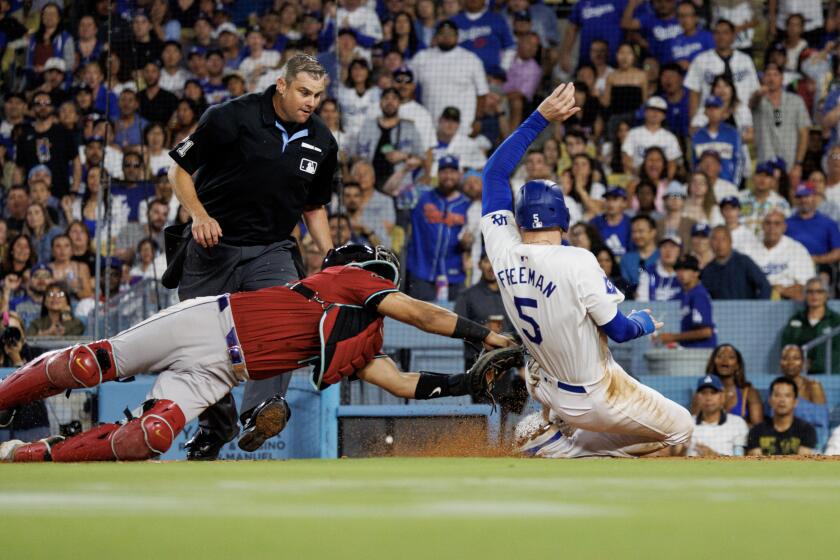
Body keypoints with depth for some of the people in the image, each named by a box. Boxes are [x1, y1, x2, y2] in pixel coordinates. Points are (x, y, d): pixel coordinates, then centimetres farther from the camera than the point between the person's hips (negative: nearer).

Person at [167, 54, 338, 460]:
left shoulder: (322, 143, 2)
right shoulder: (232, 118, -13)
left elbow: (314, 205, 17)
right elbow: (179, 168, -5)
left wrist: (330, 256, 3)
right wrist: (199, 215, -21)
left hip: (272, 251, 2)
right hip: (214, 245, -2)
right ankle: (216, 427, 25)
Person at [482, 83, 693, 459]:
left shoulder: (502, 251, -11)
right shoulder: (578, 262, -26)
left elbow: (495, 172, 0)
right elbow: (619, 330, -17)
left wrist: (540, 118, -1)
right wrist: (646, 322, 5)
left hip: (550, 392, 7)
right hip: (594, 398, -7)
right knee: (680, 428, 10)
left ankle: (556, 429, 17)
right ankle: (561, 446, -4)